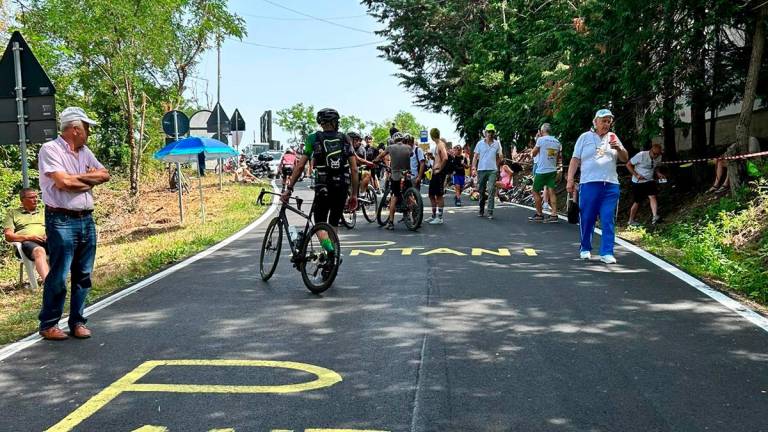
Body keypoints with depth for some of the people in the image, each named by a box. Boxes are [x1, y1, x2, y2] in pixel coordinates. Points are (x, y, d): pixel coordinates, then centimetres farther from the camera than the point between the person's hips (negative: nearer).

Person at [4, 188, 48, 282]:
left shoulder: (43, 213, 32)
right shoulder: (13, 213, 22)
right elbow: (8, 236, 9)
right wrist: (29, 237, -8)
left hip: (46, 241, 3)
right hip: (27, 242, -3)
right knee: (39, 251, -41)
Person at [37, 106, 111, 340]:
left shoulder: (84, 152, 14)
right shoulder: (50, 149, -7)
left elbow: (104, 175, 7)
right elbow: (62, 182, -18)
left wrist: (78, 177, -7)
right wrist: (90, 180, -3)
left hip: (86, 220, 7)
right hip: (62, 221, -7)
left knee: (83, 275, 10)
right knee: (58, 276, -2)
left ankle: (77, 322, 19)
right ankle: (48, 325, 10)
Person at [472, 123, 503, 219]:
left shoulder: (497, 144, 7)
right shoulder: (480, 143, 5)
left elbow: (499, 157, 17)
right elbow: (475, 157, 4)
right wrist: (474, 168, -5)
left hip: (492, 170, -1)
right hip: (481, 170, 1)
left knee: (491, 191, -11)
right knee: (481, 191, 8)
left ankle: (490, 212, -11)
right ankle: (481, 211, 22)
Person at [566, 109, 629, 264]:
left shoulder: (613, 137, 14)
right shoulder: (585, 137, 8)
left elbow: (625, 159, 15)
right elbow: (575, 160, 6)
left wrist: (619, 148, -6)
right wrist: (570, 180, -2)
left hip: (611, 185, 2)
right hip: (589, 184, -2)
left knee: (608, 221, -3)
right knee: (587, 219, 3)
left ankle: (607, 253, -1)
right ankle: (585, 249, 19)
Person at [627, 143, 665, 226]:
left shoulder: (659, 157, -4)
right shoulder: (641, 155, -20)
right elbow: (628, 164, -14)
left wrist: (658, 173, -6)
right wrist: (636, 175, -24)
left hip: (650, 181, 4)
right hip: (638, 182, -4)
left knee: (653, 197, -18)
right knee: (637, 202, 4)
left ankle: (655, 217, -28)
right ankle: (631, 220, 19)